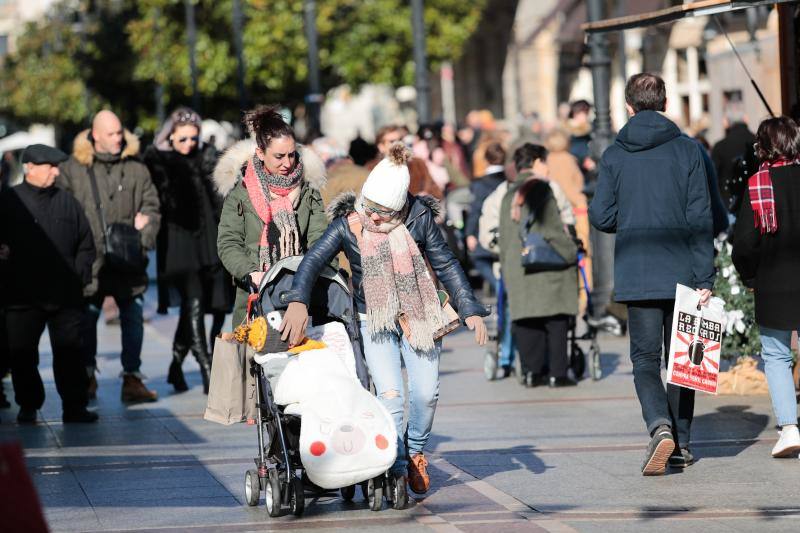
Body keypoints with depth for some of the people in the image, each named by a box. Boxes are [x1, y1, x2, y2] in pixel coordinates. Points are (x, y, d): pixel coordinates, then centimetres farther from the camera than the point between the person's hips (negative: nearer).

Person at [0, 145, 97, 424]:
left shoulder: (66, 201, 8)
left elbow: (86, 243, 13)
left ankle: (75, 407, 6)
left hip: (65, 296, 1)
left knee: (69, 354, 2)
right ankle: (28, 406, 16)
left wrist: (80, 275, 4)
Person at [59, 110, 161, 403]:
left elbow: (151, 206, 10)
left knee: (133, 318, 1)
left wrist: (144, 240, -4)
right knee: (87, 319, 5)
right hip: (90, 261, -1)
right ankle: (87, 377, 17)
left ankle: (132, 378, 6)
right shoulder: (73, 169, 3)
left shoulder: (136, 168, 7)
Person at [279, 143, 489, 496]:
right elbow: (314, 260, -21)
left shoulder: (419, 219, -8)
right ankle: (396, 471, -6)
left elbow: (446, 265, 1)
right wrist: (298, 302, -38)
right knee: (390, 394, -15)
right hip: (375, 320, -2)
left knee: (426, 391, -2)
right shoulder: (348, 224, -11)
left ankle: (415, 452, 26)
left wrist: (470, 310, -2)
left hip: (419, 317, 2)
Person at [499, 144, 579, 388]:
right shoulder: (541, 187, -5)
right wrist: (572, 253, -4)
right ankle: (557, 373, -4)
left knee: (526, 322, 6)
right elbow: (551, 228, -12)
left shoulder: (509, 195, 16)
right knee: (556, 320, -2)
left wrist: (507, 269, 21)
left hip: (517, 268, 6)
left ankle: (531, 372, 3)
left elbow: (504, 237, 17)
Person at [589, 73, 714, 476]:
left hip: (636, 275, 0)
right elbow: (700, 218, -5)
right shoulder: (687, 151, -2)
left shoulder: (615, 155, 0)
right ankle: (681, 445, 15)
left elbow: (601, 216, -2)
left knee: (645, 358, 5)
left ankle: (660, 426, -20)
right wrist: (704, 278, -4)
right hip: (682, 274, 0)